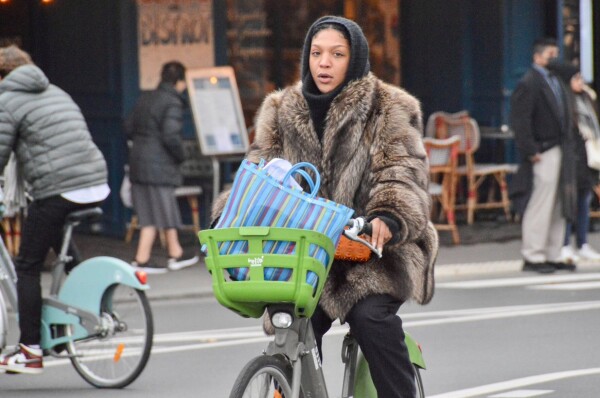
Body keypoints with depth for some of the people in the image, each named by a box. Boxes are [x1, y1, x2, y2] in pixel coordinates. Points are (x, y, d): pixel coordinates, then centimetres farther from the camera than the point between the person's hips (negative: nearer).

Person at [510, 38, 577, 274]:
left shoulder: (557, 82, 18)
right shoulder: (529, 84, -11)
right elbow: (520, 121, -16)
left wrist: (568, 146, 14)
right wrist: (531, 152, -19)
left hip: (561, 154, 9)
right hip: (543, 154, -9)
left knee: (558, 209, 11)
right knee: (539, 207, -7)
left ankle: (552, 256, 18)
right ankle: (532, 257, -1)